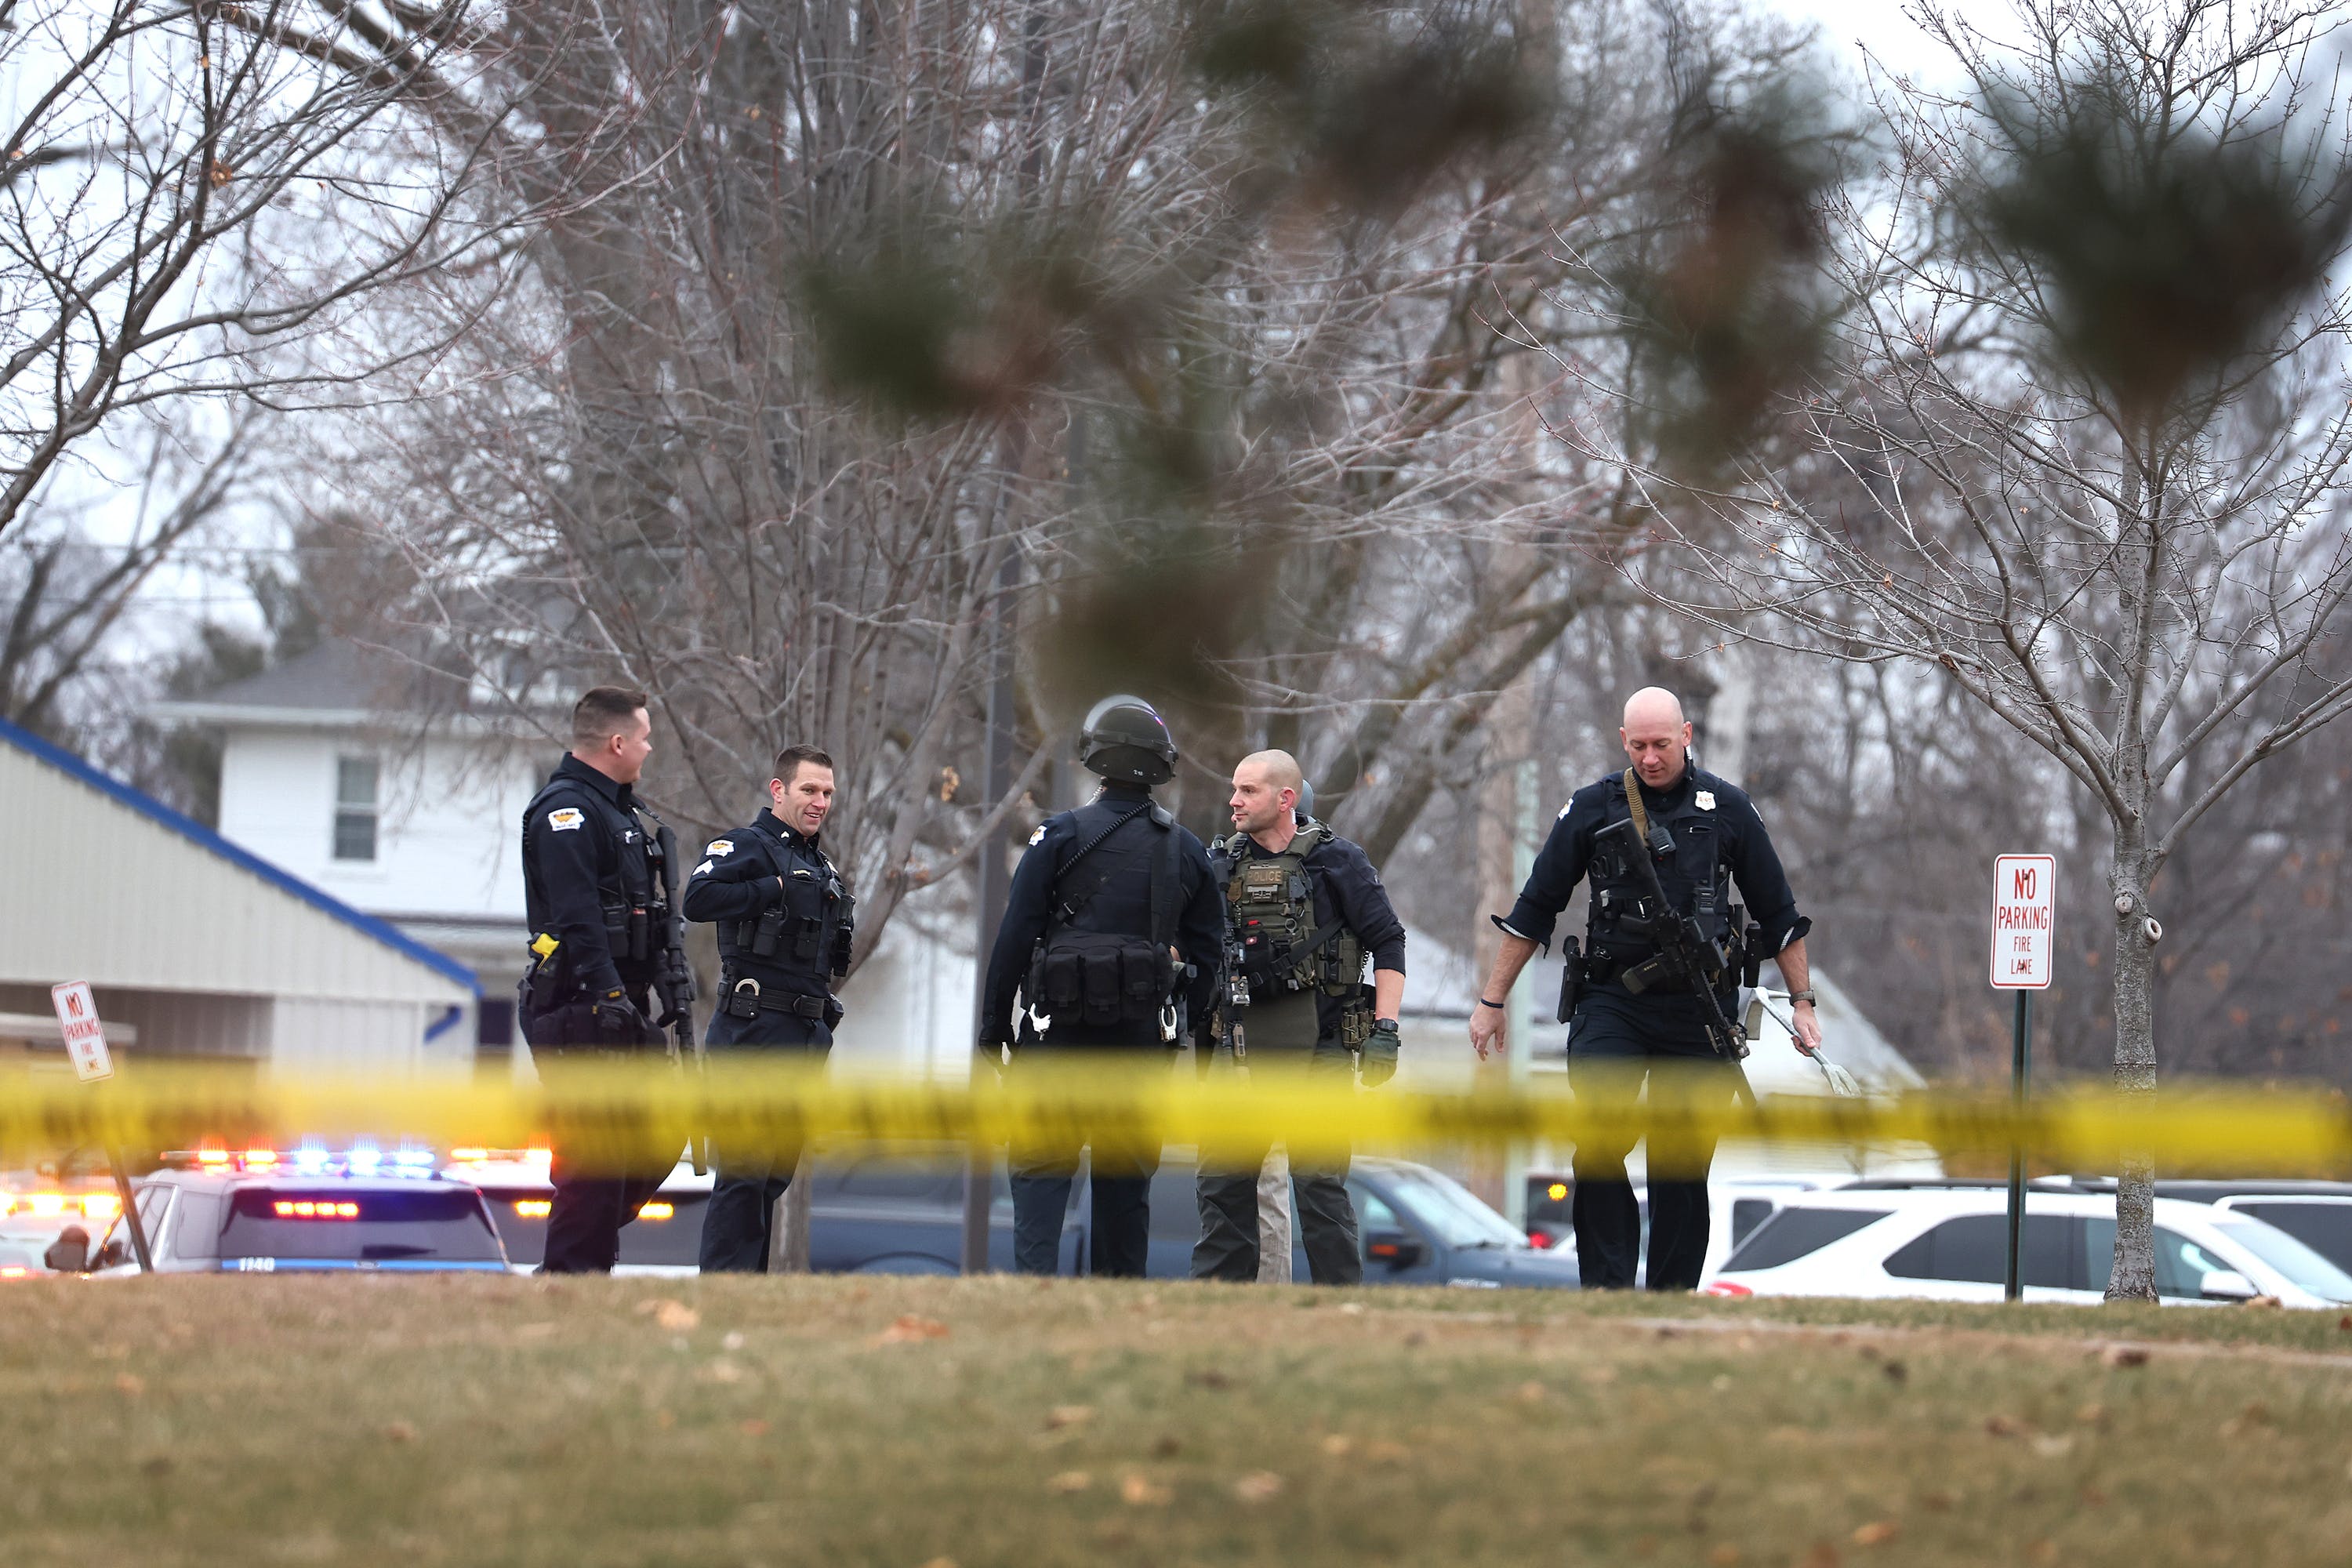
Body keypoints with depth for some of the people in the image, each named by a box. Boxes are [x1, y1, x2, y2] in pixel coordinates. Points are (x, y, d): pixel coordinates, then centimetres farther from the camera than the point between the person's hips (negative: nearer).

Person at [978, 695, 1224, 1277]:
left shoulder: (1061, 836, -5)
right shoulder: (1187, 852, 8)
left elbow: (1015, 938, -6)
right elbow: (1206, 953, 12)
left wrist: (993, 1027, -1)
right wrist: (1184, 1029, 19)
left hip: (1060, 1032, -3)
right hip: (1146, 1037, 3)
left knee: (1040, 1169, -2)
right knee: (1126, 1179, 10)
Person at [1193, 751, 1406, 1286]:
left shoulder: (1336, 861, 0)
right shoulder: (1222, 865, 13)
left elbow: (1388, 944, -1)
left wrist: (1385, 1030, -9)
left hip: (1317, 1048, -5)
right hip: (1242, 1046, 5)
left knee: (1319, 1183, -6)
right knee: (1223, 1179, 5)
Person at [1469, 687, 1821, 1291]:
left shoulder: (1726, 809, 4)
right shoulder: (1593, 808, 4)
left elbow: (1778, 914, 12)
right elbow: (1535, 909, 11)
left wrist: (1803, 1002, 9)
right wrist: (1492, 1000, 10)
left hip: (1698, 1010, 0)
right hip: (1611, 1002, 0)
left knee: (1682, 1164, 2)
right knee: (1598, 1148, -16)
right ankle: (1607, 1292, -12)